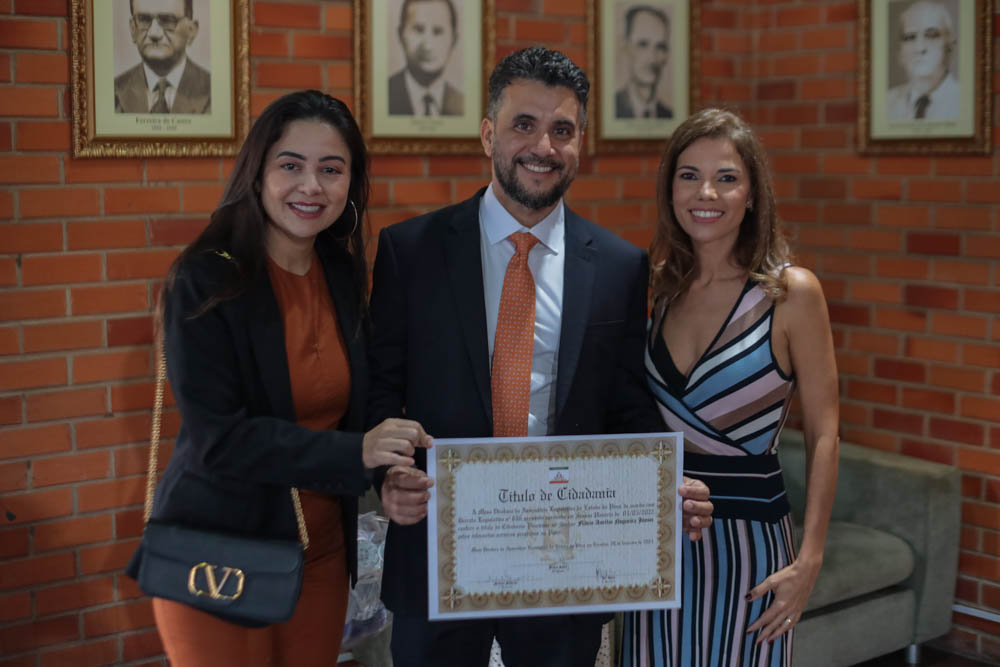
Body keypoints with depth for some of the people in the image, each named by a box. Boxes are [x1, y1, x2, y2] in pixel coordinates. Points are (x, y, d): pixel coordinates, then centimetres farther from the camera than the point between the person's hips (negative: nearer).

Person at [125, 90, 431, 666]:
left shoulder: (345, 275, 2)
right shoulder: (206, 283, -15)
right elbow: (216, 436, -21)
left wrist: (389, 467, -8)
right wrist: (355, 452, -28)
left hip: (323, 548, 5)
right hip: (220, 554, -5)